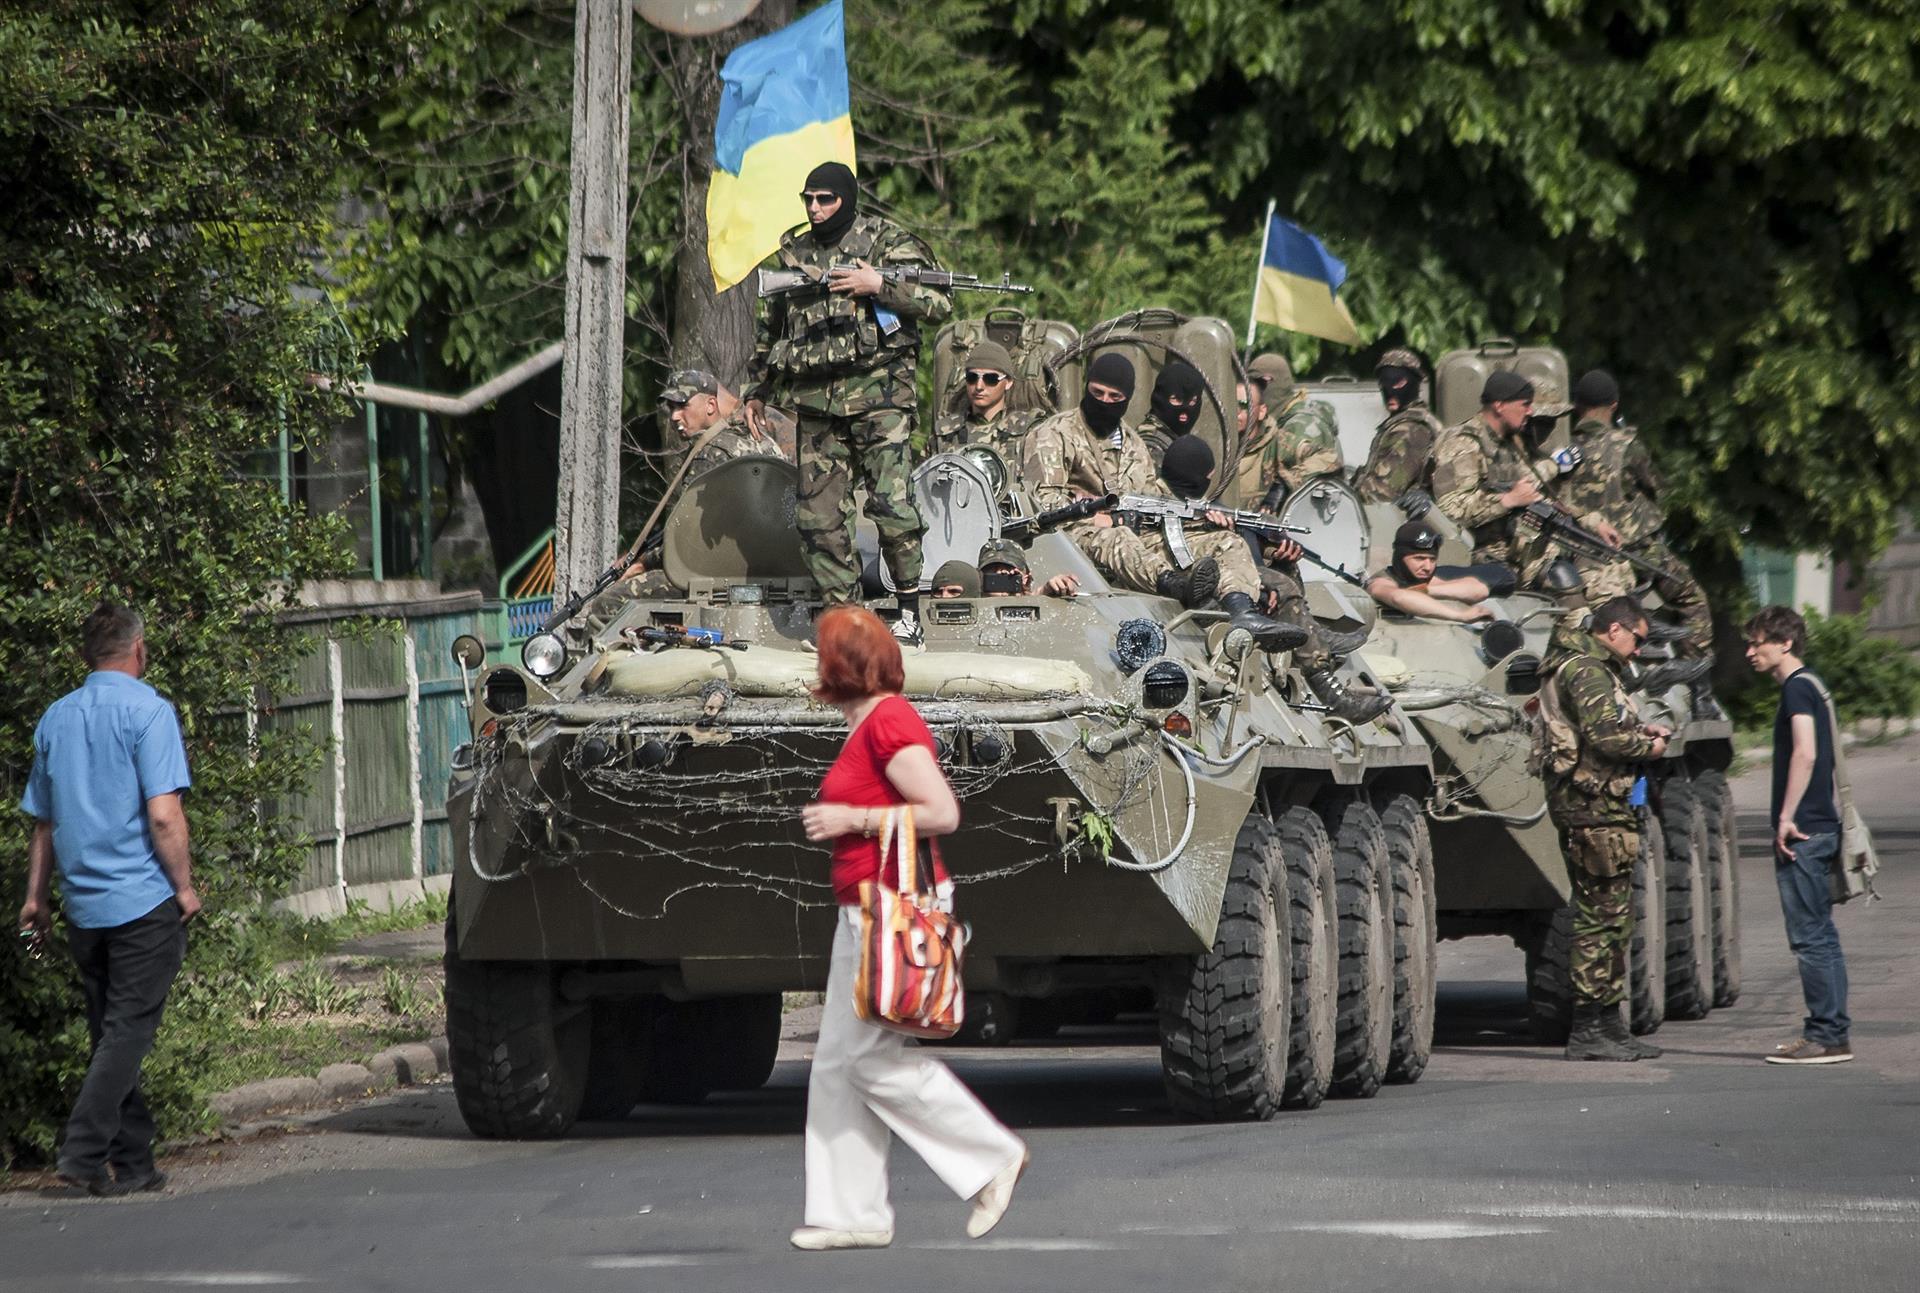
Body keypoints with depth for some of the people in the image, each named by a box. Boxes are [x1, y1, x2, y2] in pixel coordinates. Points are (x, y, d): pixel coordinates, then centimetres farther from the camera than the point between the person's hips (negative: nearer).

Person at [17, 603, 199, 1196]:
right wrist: (184, 885, -6)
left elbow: (44, 819, 16)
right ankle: (84, 1149, -13)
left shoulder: (55, 719, 10)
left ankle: (132, 1162, 14)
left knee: (109, 1031, 12)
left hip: (83, 903, 6)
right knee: (129, 1030, -4)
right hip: (144, 901, -6)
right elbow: (163, 815, -16)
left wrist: (37, 896, 23)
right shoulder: (147, 711, -9)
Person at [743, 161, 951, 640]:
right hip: (816, 402, 5)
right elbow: (769, 326, 28)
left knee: (890, 503, -14)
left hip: (877, 391, -5)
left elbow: (939, 302, -6)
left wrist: (879, 286, -15)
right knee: (817, 515, 1)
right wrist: (757, 388, 29)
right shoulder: (792, 253, 16)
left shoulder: (887, 241, 1)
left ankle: (910, 606, -3)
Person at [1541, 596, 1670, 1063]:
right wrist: (1647, 747, -8)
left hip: (1591, 808, 11)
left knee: (1612, 919, 15)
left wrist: (1637, 729, 13)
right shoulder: (1587, 672, -14)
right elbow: (1603, 736, -24)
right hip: (1595, 809, -11)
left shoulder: (1583, 666, 20)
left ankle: (1608, 1024, 20)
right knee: (1600, 919, -8)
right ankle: (1587, 1030, -6)